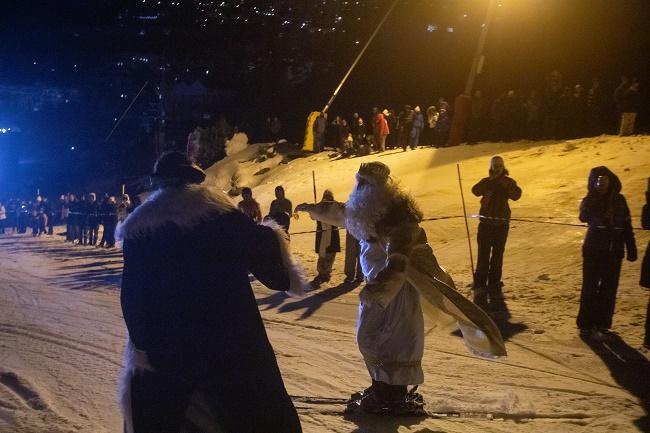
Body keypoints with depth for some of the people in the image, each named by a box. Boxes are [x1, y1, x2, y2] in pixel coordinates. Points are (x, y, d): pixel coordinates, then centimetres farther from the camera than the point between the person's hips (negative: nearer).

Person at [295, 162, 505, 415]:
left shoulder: (395, 214, -22)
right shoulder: (366, 211, 9)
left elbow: (398, 257, -34)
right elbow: (341, 213, 31)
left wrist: (379, 287, -46)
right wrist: (313, 209, 44)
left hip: (397, 286, -10)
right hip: (379, 283, 10)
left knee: (393, 340, -8)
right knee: (369, 337, 14)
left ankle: (397, 397, 1)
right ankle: (380, 388, 25)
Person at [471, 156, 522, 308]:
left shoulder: (508, 182, 7)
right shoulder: (486, 182, 7)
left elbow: (516, 195, -11)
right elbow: (476, 191, -14)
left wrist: (505, 185, -20)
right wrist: (490, 181, -22)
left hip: (502, 223, 1)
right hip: (486, 223, -1)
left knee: (497, 256, 5)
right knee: (483, 256, -6)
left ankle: (494, 288, 12)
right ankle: (480, 288, -5)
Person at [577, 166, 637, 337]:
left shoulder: (619, 200, 4)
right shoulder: (590, 200, -5)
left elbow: (627, 226, 10)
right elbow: (584, 217, -27)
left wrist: (631, 249, 7)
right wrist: (595, 196, -29)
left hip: (614, 252, 3)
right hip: (593, 251, -3)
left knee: (609, 288, 7)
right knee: (590, 288, -3)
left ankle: (602, 323, 17)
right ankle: (586, 324, 3)